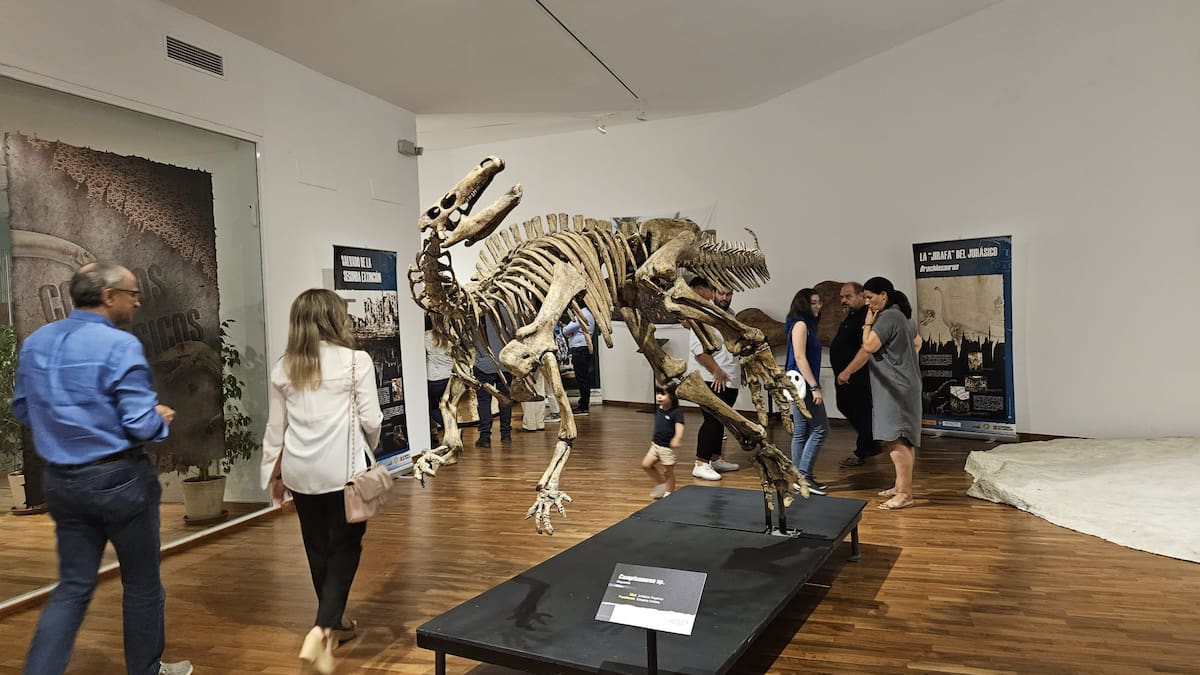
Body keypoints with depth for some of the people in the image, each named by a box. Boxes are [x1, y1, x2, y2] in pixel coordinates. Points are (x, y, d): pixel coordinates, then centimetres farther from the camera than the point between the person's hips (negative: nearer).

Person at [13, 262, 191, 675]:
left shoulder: (35, 342, 4)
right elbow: (142, 425, -22)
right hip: (118, 479, -6)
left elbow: (23, 411, 14)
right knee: (142, 584, 12)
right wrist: (162, 419, -1)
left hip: (62, 481, 6)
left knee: (73, 586, 15)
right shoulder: (120, 345, -19)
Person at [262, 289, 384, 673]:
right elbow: (370, 420, -7)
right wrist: (370, 448, 14)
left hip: (300, 471, 5)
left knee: (318, 547, 18)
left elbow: (275, 427, 9)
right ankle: (322, 630, -8)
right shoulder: (355, 361, -8)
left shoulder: (283, 368, 4)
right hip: (342, 469, -4)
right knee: (345, 547, 7)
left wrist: (274, 472, 20)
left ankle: (335, 623, 34)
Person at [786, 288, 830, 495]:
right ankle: (803, 474, -5)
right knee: (820, 429, -7)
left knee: (801, 432, 10)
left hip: (802, 384, 10)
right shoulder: (800, 324, -11)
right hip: (802, 383, -10)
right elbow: (799, 358, -18)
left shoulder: (806, 325, 17)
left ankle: (801, 477, 14)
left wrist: (813, 385, 16)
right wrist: (814, 387, -20)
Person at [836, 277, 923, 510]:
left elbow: (868, 347, -21)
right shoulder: (899, 316, 17)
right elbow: (918, 342, 30)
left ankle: (905, 494, -11)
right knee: (902, 439, 14)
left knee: (895, 439, -11)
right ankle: (901, 486, 22)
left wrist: (868, 324, -6)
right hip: (901, 385, 11)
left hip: (895, 388, -11)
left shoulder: (887, 317, -15)